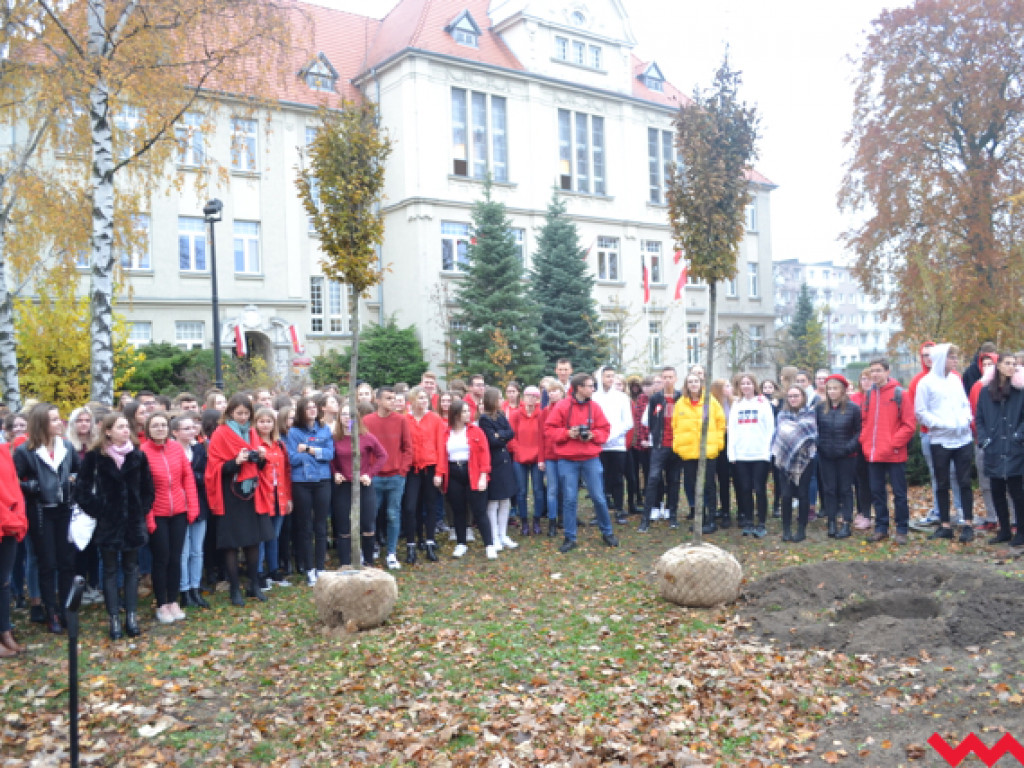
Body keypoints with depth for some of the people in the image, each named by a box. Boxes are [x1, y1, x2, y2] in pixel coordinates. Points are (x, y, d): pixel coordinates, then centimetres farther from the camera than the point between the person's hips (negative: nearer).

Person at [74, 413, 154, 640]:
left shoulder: (138, 456, 1)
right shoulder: (95, 456, -7)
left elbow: (147, 488, 9)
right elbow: (82, 488, -5)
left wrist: (142, 510, 2)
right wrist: (96, 510, -8)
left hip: (133, 521, 3)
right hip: (108, 522, -2)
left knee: (131, 569, 10)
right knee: (110, 570, 5)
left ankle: (131, 617, 16)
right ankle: (114, 619, 10)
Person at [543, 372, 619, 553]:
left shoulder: (595, 407, 4)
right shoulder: (562, 407, -4)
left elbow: (604, 429, 8)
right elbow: (549, 430, -4)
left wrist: (593, 435, -11)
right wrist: (567, 433, -16)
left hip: (591, 459, 2)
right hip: (567, 460, -2)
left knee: (598, 497, 5)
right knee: (569, 499, 2)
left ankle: (607, 533, 24)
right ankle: (570, 538, 14)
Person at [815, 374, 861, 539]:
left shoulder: (853, 408, -5)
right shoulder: (820, 408, 2)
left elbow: (860, 431, -2)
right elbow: (813, 428, 11)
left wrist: (850, 446, -12)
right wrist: (818, 445, -1)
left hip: (846, 456, -3)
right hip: (825, 456, 3)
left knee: (845, 489, 4)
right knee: (828, 489, 6)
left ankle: (846, 524, 9)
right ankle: (831, 522, 13)